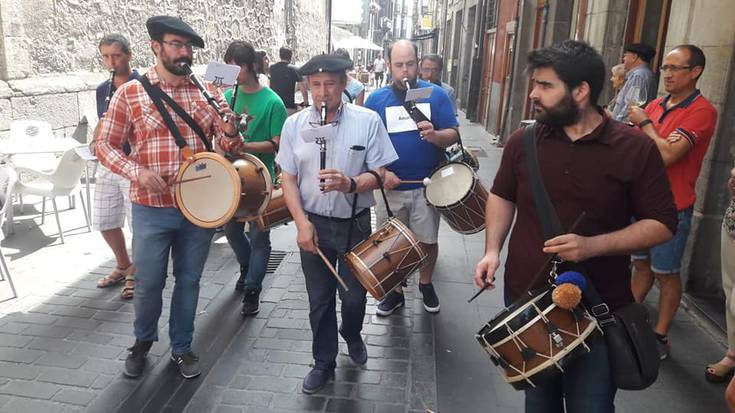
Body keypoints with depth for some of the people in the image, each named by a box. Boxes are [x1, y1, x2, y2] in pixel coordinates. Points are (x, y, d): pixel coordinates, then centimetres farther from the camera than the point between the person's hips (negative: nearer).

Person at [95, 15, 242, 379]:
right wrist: (137, 171, -17)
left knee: (189, 280, 14)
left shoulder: (208, 92, 3)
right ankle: (143, 340, 38)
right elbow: (105, 144, 0)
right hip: (152, 208, -2)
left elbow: (226, 146, 4)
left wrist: (230, 134, -19)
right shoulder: (130, 93, -3)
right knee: (148, 283, 9)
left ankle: (181, 346, 33)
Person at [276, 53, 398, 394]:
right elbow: (288, 179, 0)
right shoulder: (294, 124, -2)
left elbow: (380, 173, -8)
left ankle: (352, 335, 47)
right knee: (319, 299, 12)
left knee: (354, 295, 14)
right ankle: (324, 362, 31)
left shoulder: (367, 121, -8)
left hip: (355, 223, -1)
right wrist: (302, 223, -11)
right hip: (314, 223, 1)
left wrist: (351, 184, -28)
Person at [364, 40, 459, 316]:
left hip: (427, 186, 0)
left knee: (428, 241, 12)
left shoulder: (436, 94, -3)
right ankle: (395, 291, 32)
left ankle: (426, 284, 38)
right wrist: (381, 172, -14)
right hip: (390, 186, 1)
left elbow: (453, 135, -5)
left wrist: (434, 135, -27)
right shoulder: (376, 99, -1)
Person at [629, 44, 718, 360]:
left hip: (672, 207, -6)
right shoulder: (655, 105, 7)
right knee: (641, 265, 18)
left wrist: (645, 124, -11)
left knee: (666, 274, 5)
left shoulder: (702, 111, -13)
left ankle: (660, 336, 18)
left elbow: (668, 155, -23)